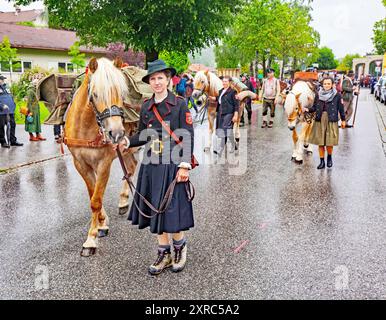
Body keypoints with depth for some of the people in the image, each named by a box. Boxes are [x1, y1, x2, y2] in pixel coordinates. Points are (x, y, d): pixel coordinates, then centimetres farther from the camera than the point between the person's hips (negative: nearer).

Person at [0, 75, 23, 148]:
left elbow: (11, 98, 25)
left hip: (11, 111, 6)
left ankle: (13, 141, 15)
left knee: (12, 125, 7)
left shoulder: (6, 88, 21)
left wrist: (13, 105, 15)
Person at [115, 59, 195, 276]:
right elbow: (143, 135, 15)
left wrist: (184, 166, -15)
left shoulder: (180, 104, -5)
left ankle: (180, 246, 27)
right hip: (151, 166, 5)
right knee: (156, 211, 11)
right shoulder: (146, 106, 9)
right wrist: (127, 142, -4)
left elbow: (188, 137, -8)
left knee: (172, 211, -2)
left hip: (172, 166, -5)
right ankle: (164, 254, 28)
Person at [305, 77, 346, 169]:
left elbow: (341, 108, 3)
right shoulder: (318, 95, 5)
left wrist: (343, 120, 6)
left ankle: (329, 157, 28)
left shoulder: (337, 95, -2)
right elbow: (314, 107, 6)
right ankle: (322, 161, 17)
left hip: (331, 121, -2)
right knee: (320, 142, 5)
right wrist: (308, 110, -13)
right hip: (320, 121, 3)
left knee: (329, 142, -1)